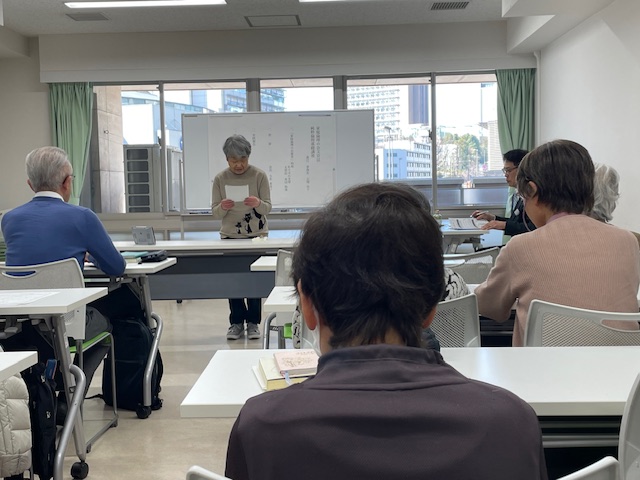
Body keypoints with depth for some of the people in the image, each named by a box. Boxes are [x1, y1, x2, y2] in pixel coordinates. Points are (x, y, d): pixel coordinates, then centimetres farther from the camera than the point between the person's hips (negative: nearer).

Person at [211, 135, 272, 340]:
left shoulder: (259, 176, -6)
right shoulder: (220, 179, -2)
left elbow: (267, 208, -7)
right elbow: (215, 213, -2)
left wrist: (258, 204, -30)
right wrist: (223, 207, -24)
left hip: (256, 235, -1)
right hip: (230, 236, 1)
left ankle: (252, 322, 15)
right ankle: (237, 322, 17)